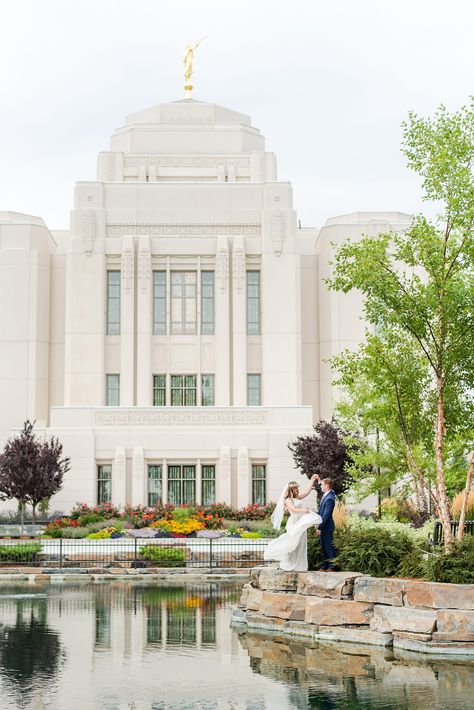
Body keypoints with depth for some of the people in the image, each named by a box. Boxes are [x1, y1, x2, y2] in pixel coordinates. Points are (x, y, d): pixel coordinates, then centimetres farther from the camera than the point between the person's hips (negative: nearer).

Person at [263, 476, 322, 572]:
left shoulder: (297, 498, 14)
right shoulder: (288, 500, -8)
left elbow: (307, 492, 20)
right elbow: (293, 509, -25)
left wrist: (312, 481, 19)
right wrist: (303, 510, -41)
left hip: (302, 524, 8)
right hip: (294, 524, -8)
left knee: (301, 545, 8)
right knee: (291, 544, -5)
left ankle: (299, 566, 12)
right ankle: (287, 565, 4)